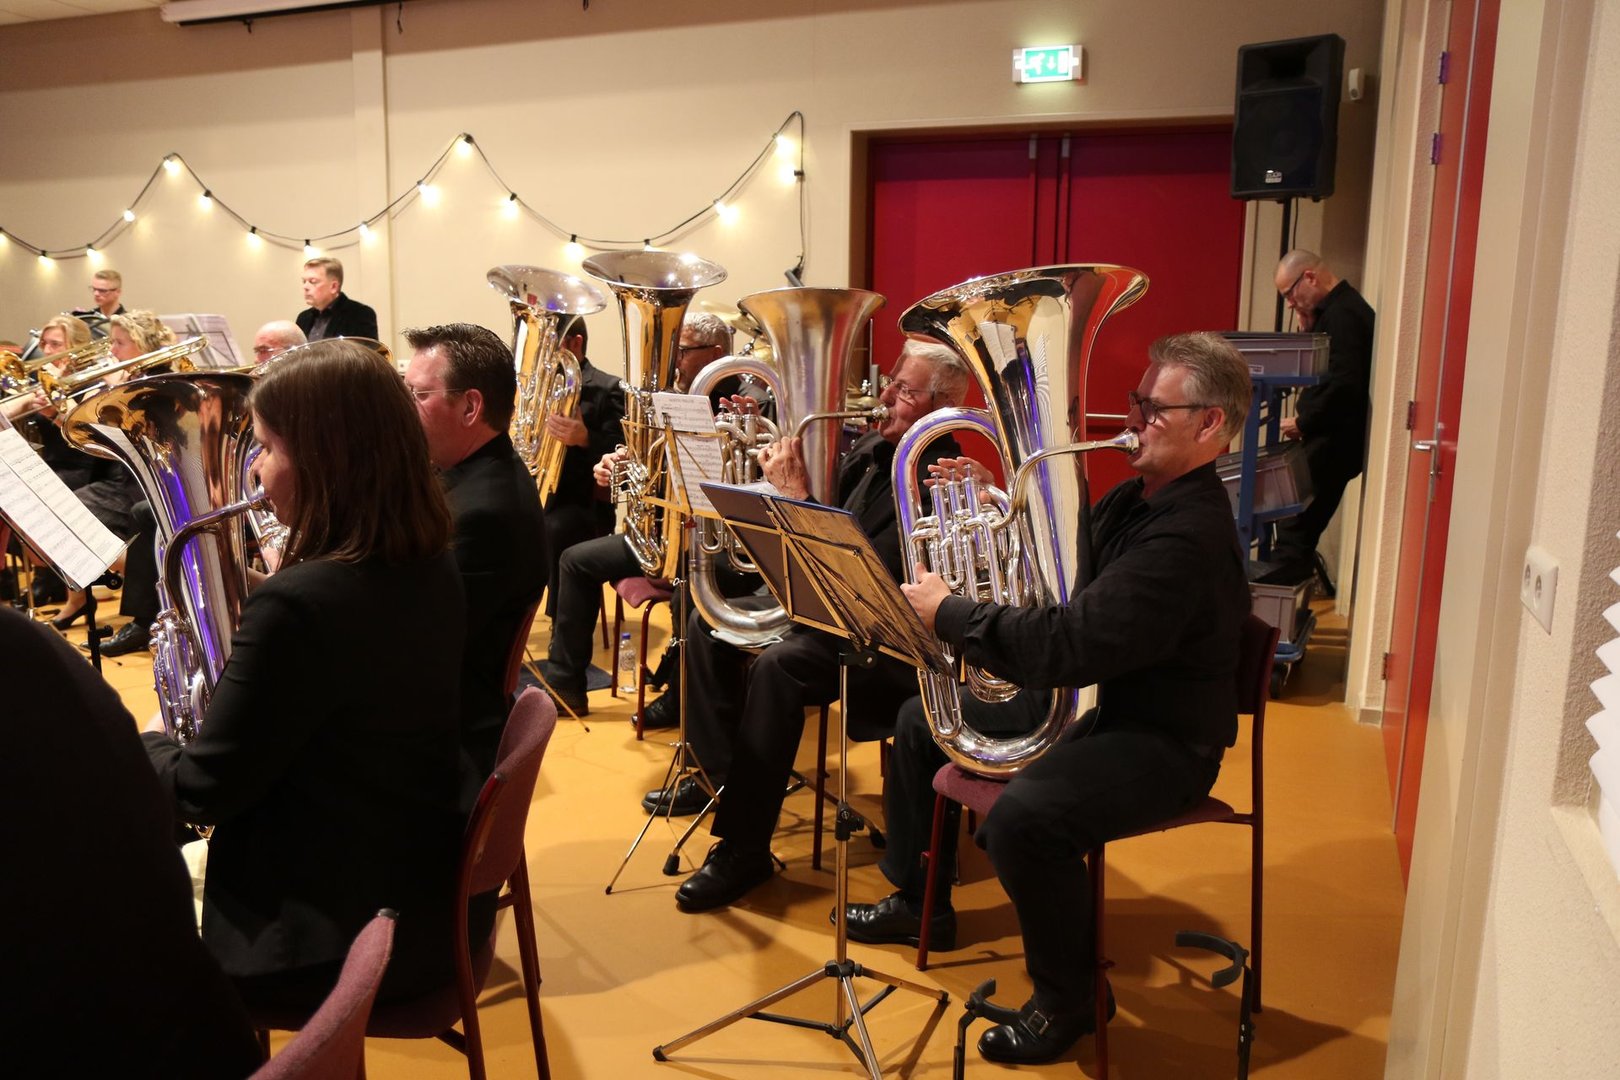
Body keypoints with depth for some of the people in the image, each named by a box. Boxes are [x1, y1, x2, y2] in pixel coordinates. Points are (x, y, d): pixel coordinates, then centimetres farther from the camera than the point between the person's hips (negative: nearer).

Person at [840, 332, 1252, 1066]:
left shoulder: (1188, 536, -28)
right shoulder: (1139, 496, 5)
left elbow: (1067, 645, -35)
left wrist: (948, 614, -26)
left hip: (1158, 740, -10)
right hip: (1085, 697, 10)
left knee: (1021, 815, -36)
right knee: (921, 722, 13)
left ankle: (1066, 1003, -7)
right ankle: (919, 903, 30)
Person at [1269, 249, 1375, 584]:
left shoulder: (1343, 314, -16)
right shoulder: (1335, 309, 16)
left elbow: (1343, 384, -26)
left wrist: (1303, 423, -16)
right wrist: (1309, 331, 5)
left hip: (1334, 440, -10)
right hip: (1330, 435, 10)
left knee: (1295, 524, -9)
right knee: (1301, 522, 13)